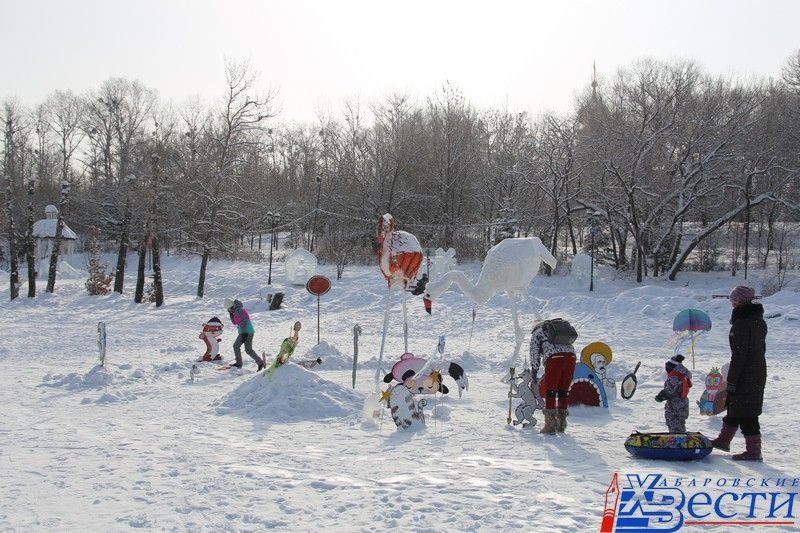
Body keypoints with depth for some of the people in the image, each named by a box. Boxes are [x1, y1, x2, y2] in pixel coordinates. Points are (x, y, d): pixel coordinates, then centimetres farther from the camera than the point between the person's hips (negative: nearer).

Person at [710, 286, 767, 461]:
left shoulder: (741, 323, -20)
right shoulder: (759, 321, 9)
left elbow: (739, 355, -21)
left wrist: (731, 381, -16)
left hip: (745, 376, -9)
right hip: (759, 373, 9)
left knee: (745, 414, -1)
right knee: (735, 407, 21)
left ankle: (753, 451, 4)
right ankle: (724, 440, 34)